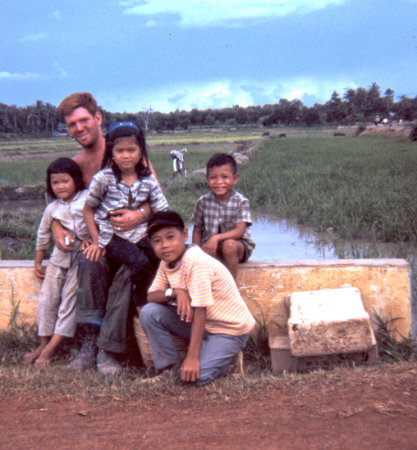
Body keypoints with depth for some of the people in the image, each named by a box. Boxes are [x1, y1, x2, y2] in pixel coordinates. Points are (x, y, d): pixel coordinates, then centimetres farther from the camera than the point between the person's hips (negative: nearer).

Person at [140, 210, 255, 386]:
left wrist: (192, 357, -28)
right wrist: (174, 292, -24)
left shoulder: (196, 261, -28)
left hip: (231, 328, -7)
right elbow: (151, 296, -1)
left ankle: (218, 358, 7)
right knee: (149, 312, -10)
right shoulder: (166, 262, -1)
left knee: (195, 375, -25)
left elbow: (200, 311, -28)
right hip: (201, 323, 7)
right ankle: (169, 366, 4)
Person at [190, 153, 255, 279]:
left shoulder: (241, 202, -10)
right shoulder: (203, 202, -2)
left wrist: (216, 238, -33)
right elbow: (197, 231, 5)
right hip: (210, 247, 2)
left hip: (239, 246, -2)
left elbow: (239, 231, -19)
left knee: (229, 245, -35)